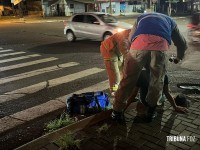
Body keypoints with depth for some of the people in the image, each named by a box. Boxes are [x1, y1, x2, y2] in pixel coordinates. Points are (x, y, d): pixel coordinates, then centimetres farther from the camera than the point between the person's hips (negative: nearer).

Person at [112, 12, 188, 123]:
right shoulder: (170, 20, 41)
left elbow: (130, 38, 34)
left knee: (128, 79, 11)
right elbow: (182, 44, 43)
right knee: (157, 80, 19)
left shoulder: (141, 17, 42)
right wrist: (179, 58, 62)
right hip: (161, 44, 0)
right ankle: (151, 111, 30)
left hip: (139, 42, 0)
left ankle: (117, 111, 20)